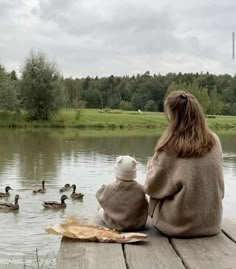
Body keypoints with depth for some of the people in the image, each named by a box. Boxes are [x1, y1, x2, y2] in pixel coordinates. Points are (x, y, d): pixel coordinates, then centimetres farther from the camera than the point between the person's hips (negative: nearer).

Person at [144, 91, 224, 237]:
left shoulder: (169, 146, -17)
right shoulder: (214, 141, -5)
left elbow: (153, 188, -7)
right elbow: (217, 184, 8)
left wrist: (152, 167, 12)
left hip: (180, 224, -4)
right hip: (212, 222, 4)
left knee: (155, 196, 24)